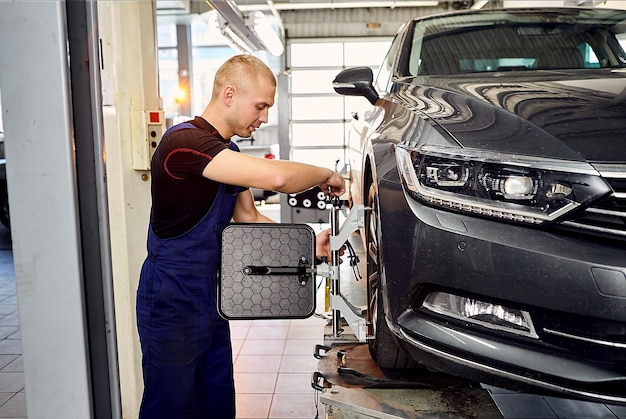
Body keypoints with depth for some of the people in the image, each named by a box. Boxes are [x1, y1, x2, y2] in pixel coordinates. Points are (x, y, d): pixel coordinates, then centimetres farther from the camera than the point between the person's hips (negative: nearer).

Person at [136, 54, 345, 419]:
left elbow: (249, 218, 14)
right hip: (172, 301, -9)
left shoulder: (227, 154, 11)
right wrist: (326, 175, -13)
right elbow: (278, 177, -33)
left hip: (209, 298, 9)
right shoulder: (185, 142, -22)